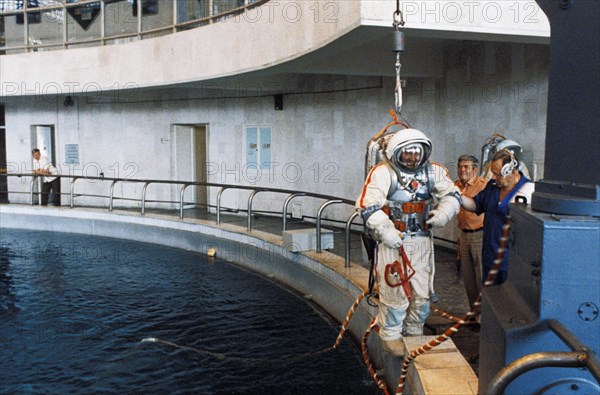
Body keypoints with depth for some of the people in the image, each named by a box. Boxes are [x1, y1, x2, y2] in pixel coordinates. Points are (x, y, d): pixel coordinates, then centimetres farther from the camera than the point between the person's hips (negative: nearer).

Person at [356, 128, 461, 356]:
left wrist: (443, 212, -13)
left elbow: (453, 195, 8)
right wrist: (385, 231, -24)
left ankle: (414, 333, 33)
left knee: (422, 292, 12)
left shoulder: (433, 171, 2)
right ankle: (390, 335, 20)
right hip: (392, 241, -5)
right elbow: (368, 207, -17)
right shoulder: (383, 172, -13)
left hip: (421, 241, 5)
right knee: (395, 291, -2)